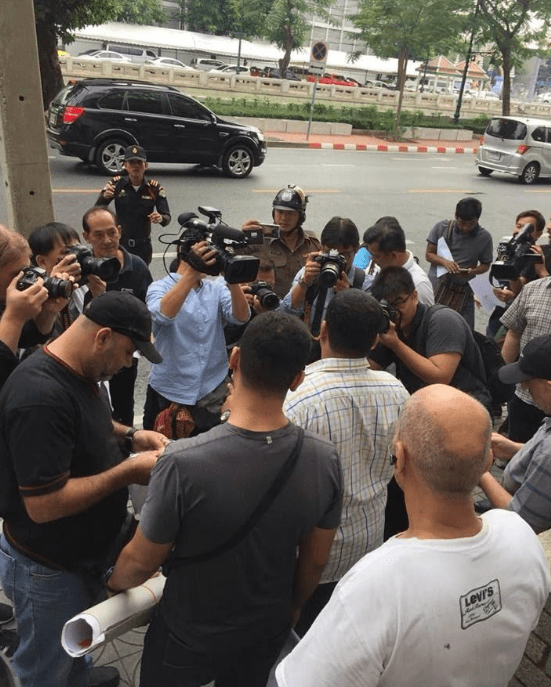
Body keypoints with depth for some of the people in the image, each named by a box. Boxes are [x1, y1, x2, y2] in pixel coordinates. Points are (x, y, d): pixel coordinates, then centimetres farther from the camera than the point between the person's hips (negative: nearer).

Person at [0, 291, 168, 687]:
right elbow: (44, 505, -33)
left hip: (82, 549, 9)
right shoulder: (41, 396, -35)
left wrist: (129, 436, -2)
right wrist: (129, 472, -28)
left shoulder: (79, 371, -4)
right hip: (48, 568, -9)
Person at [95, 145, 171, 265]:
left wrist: (161, 218, -27)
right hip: (120, 243, -1)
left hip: (143, 246, 1)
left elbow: (167, 217, -3)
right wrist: (104, 197, -30)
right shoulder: (116, 183, -5)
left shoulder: (155, 188, -4)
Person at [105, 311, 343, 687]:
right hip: (269, 631, 3)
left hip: (190, 636, -2)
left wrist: (114, 582, 4)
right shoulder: (324, 458, -23)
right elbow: (315, 560, -7)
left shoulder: (184, 463, -35)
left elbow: (141, 561, -19)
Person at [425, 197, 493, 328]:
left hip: (463, 292, 0)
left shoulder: (484, 237, -2)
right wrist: (444, 262, -20)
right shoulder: (441, 227, -3)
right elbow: (429, 254, 1)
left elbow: (485, 265, 6)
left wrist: (472, 271, -17)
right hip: (436, 288, 0)